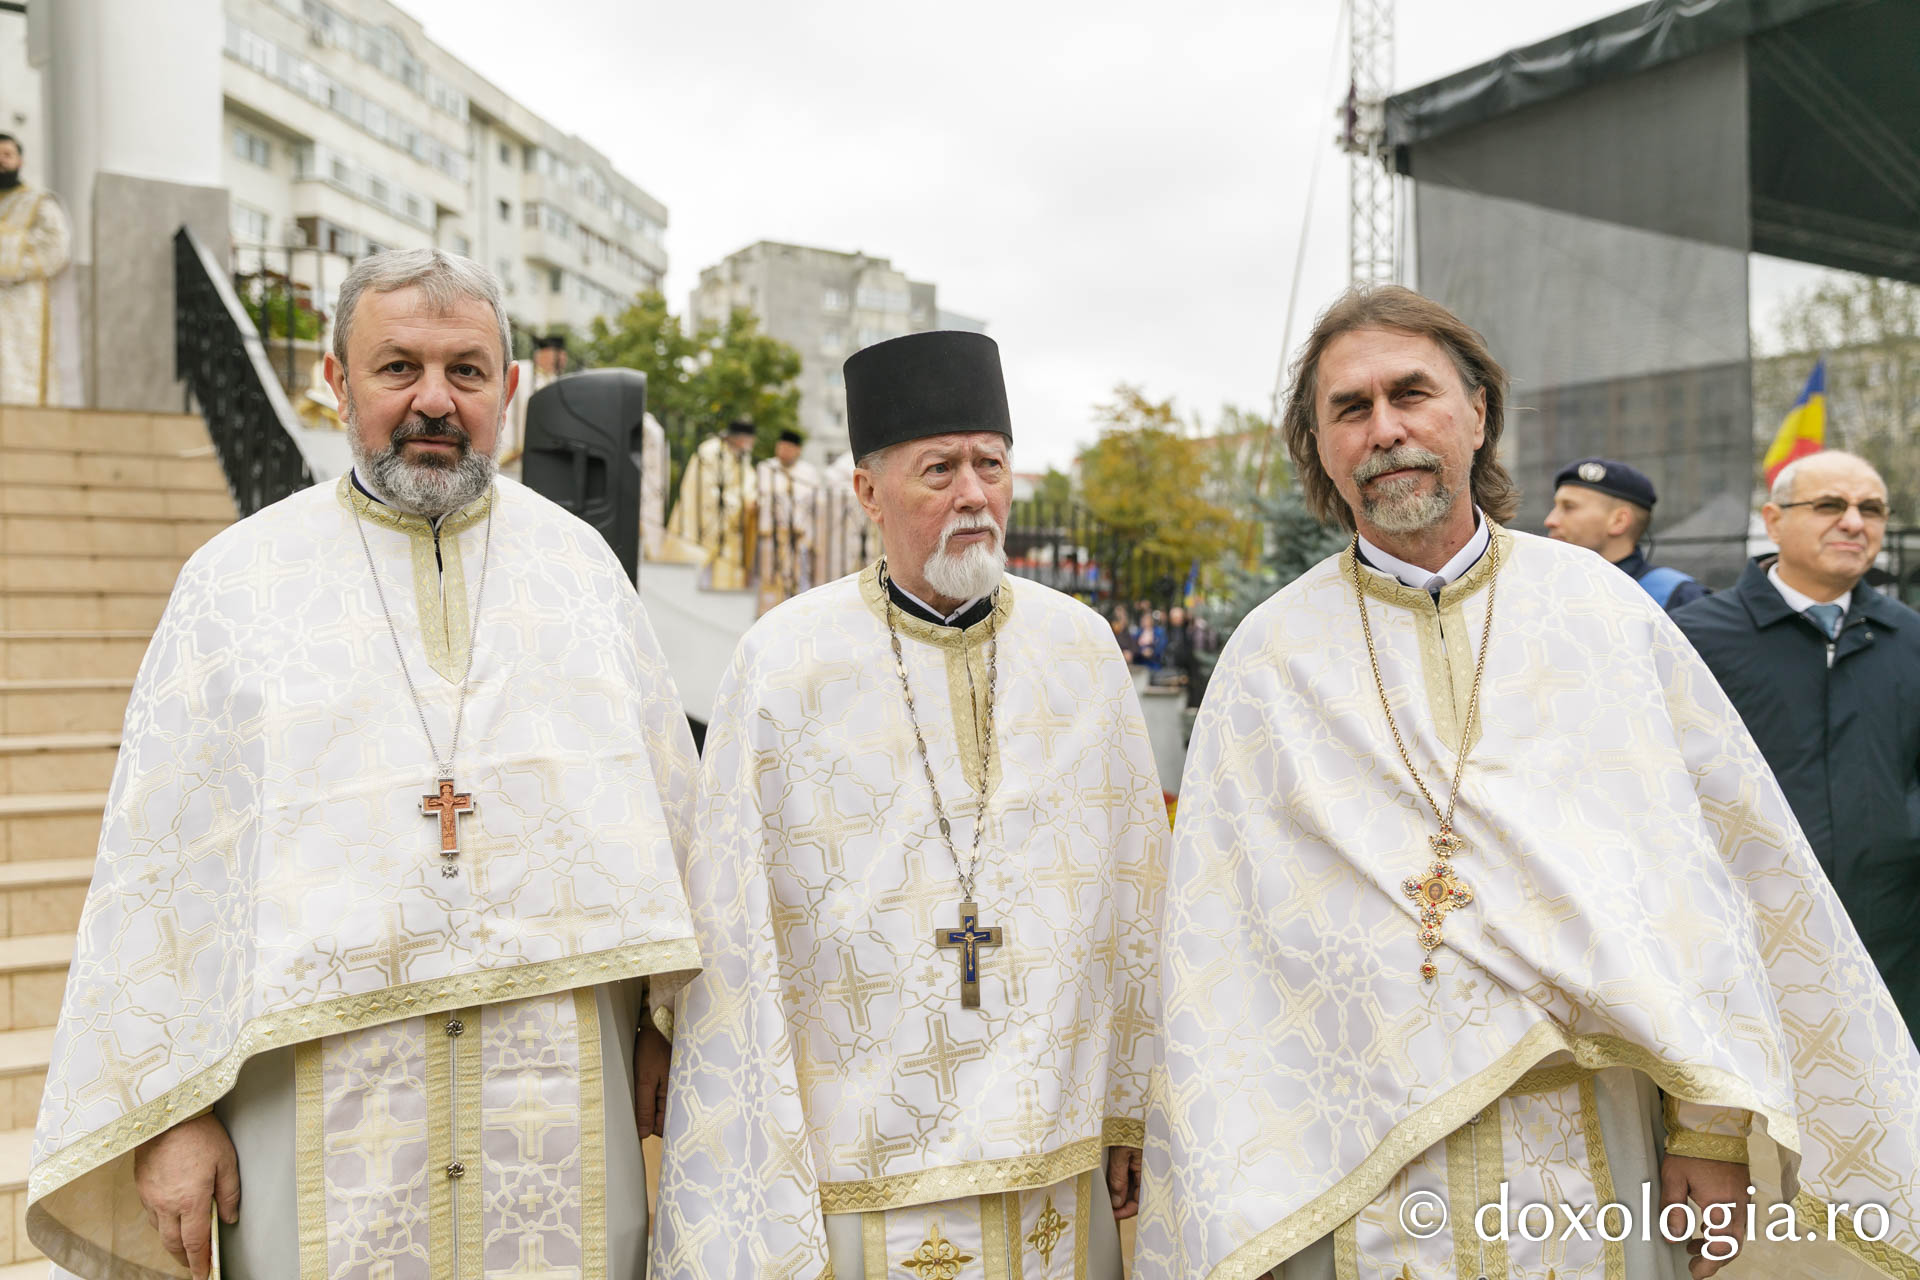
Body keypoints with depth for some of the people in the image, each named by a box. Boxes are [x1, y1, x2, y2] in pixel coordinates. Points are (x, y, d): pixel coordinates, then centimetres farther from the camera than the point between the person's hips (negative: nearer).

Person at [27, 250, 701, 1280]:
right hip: (324, 1104, -1)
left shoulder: (581, 564, 6)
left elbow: (669, 806, 7)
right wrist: (166, 1106, -3)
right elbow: (160, 859, 1)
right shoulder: (237, 578, 2)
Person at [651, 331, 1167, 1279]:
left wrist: (1132, 1112, 6)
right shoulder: (783, 659, -8)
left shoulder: (1080, 647, 1)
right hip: (861, 1165, -2)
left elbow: (1136, 892, 5)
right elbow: (731, 935, -7)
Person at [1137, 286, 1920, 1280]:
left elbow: (1715, 862, 1)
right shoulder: (1269, 657, -2)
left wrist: (1712, 1123, -3)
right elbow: (1211, 938, -2)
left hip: (1592, 1163, 1)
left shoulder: (1604, 611, 1)